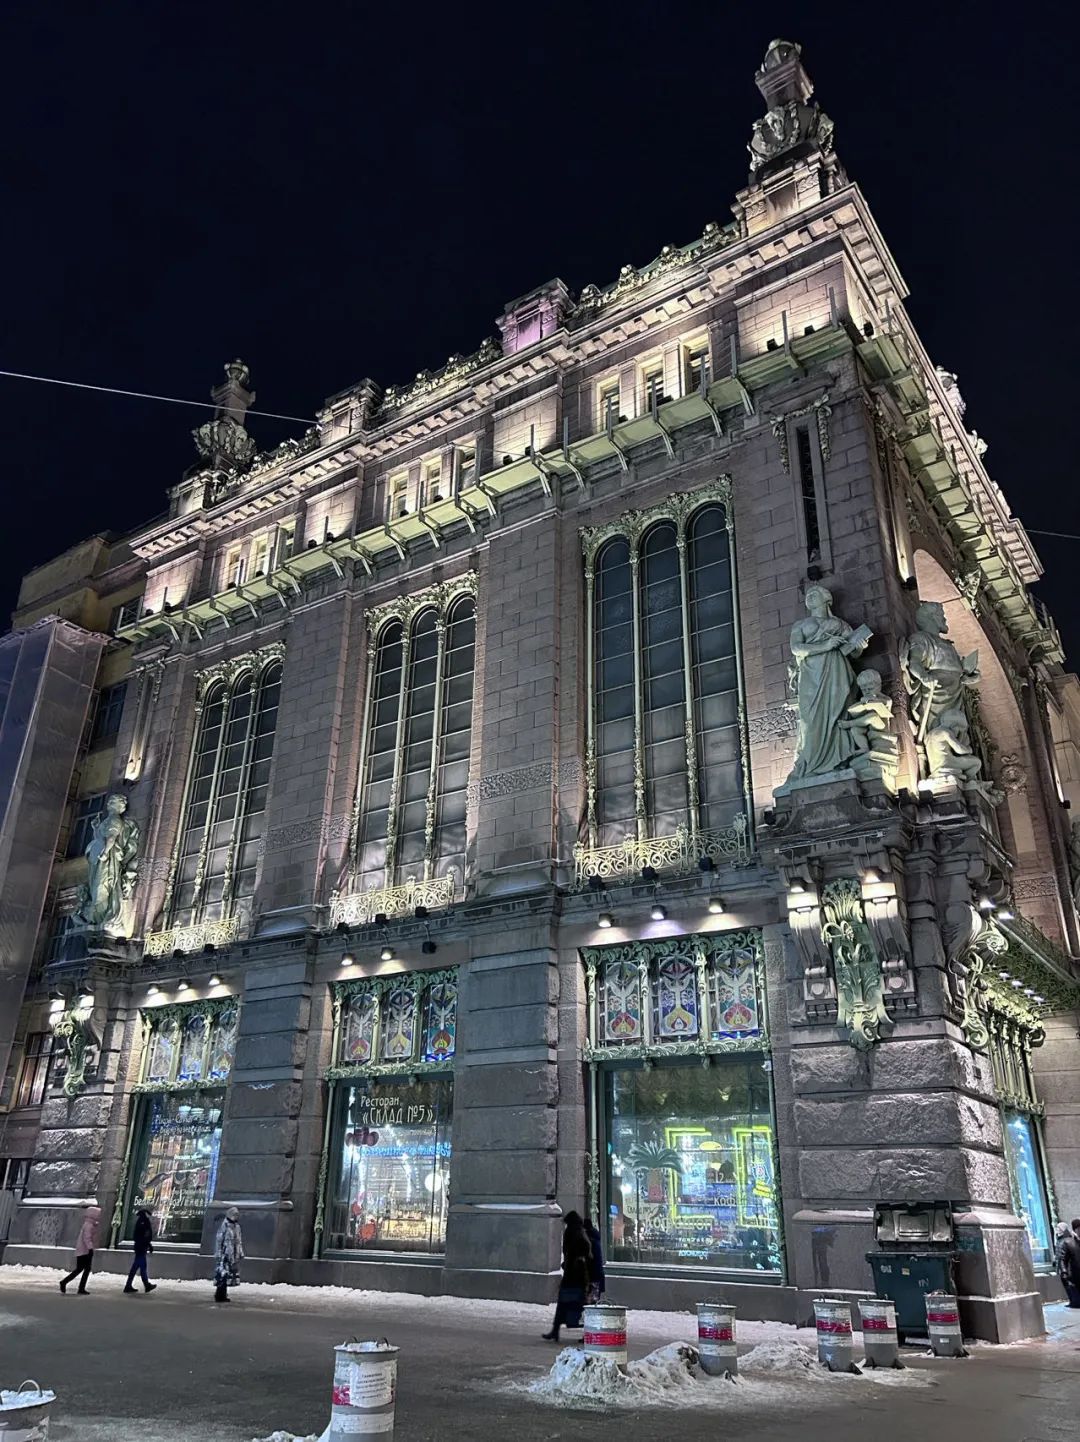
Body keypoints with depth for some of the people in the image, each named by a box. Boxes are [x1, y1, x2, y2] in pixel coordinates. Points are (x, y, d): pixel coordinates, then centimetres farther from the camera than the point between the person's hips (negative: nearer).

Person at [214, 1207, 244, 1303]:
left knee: (228, 1275, 10)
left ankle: (223, 1295, 17)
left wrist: (241, 1253, 17)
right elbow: (219, 1240, -12)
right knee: (222, 1275, -11)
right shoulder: (224, 1226, -10)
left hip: (234, 1255, 8)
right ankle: (219, 1295, -6)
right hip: (225, 1254, -8)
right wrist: (219, 1254, -15)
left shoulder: (237, 1226, 14)